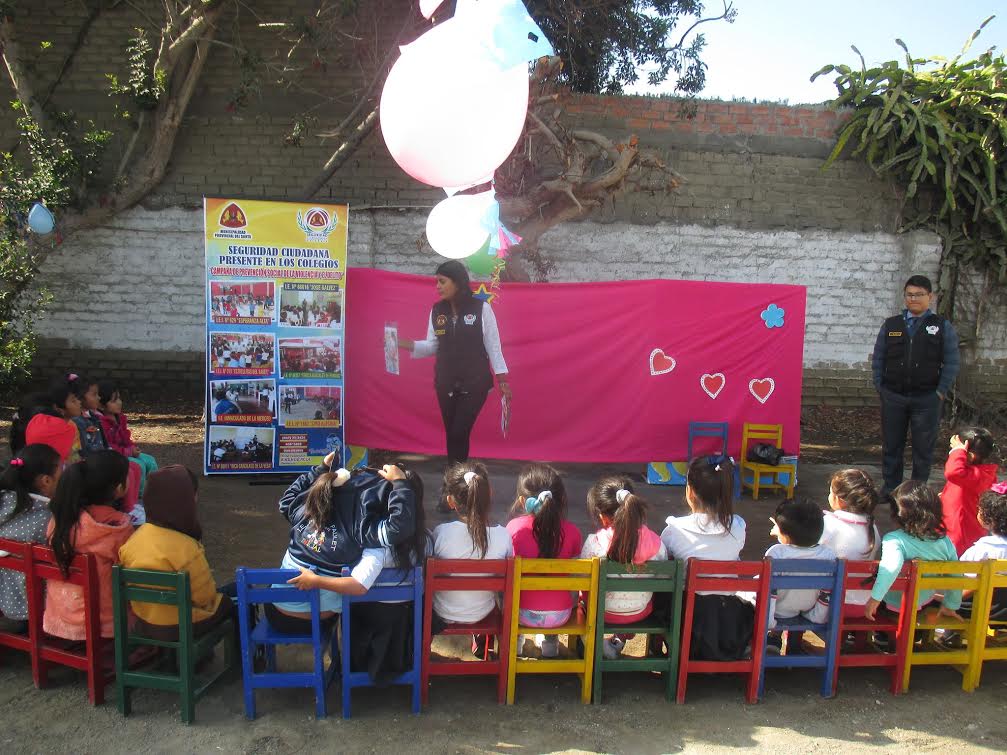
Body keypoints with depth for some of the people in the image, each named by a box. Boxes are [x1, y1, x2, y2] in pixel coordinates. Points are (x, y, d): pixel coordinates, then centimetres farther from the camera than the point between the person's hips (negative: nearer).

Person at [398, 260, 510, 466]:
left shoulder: (482, 308, -8)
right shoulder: (436, 311, 4)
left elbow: (493, 346, -4)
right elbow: (432, 346, 5)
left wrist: (502, 378, -4)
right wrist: (407, 344, -10)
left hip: (475, 382, -4)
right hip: (446, 383, 4)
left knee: (459, 433, -8)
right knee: (451, 434, 8)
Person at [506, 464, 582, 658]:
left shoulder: (515, 527, -16)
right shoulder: (572, 532, -10)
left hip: (524, 614, -1)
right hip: (560, 615, 2)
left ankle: (514, 638, 33)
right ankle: (550, 640, 39)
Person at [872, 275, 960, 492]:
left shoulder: (943, 327, 2)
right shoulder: (891, 325, 6)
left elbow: (951, 363, 0)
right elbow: (878, 358, 8)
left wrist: (941, 391, -6)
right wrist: (879, 386, 1)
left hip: (926, 399, -1)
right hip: (892, 398, 2)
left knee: (923, 449, 7)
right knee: (891, 446, 9)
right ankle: (890, 489, 22)